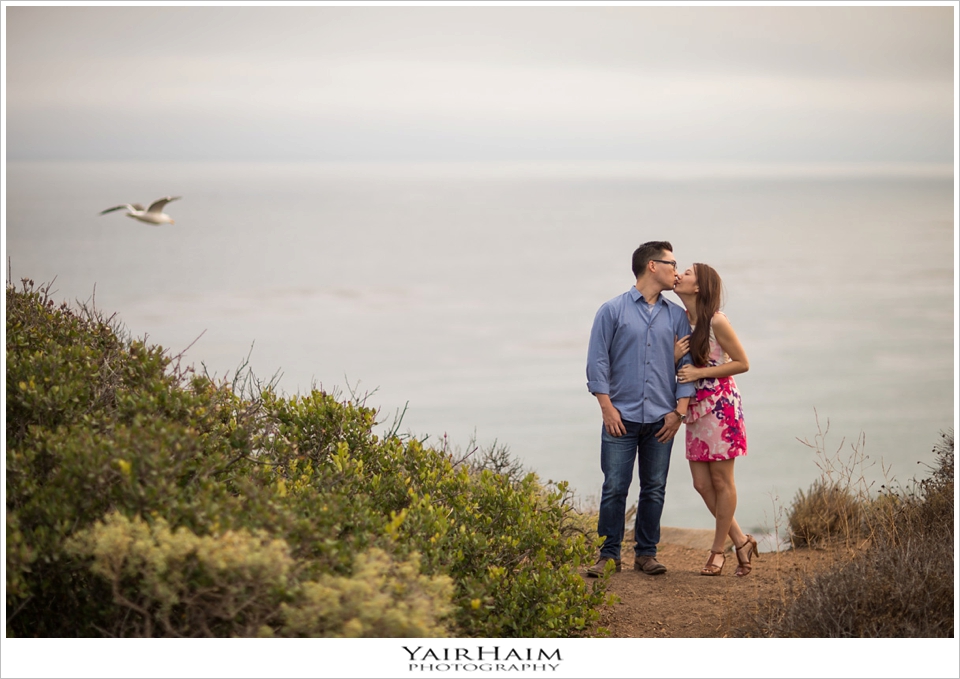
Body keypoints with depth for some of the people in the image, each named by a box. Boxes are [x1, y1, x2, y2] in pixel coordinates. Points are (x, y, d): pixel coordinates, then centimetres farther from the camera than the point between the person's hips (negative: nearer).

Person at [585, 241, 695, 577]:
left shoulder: (677, 316, 11)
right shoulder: (613, 310, 2)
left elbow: (687, 364, 9)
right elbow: (597, 361, -1)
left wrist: (680, 410, 0)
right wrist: (607, 407, -8)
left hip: (661, 419, 3)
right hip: (621, 417, -3)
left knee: (654, 489, 6)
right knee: (614, 488, -3)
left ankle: (646, 553, 15)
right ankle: (609, 555, 5)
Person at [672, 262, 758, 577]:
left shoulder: (716, 321, -11)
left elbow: (742, 363, -9)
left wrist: (700, 372, -15)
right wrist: (674, 357, -8)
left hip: (720, 405, -7)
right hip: (696, 407, 7)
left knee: (721, 480, 1)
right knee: (702, 484, 5)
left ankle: (718, 550, 11)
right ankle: (741, 541, 17)